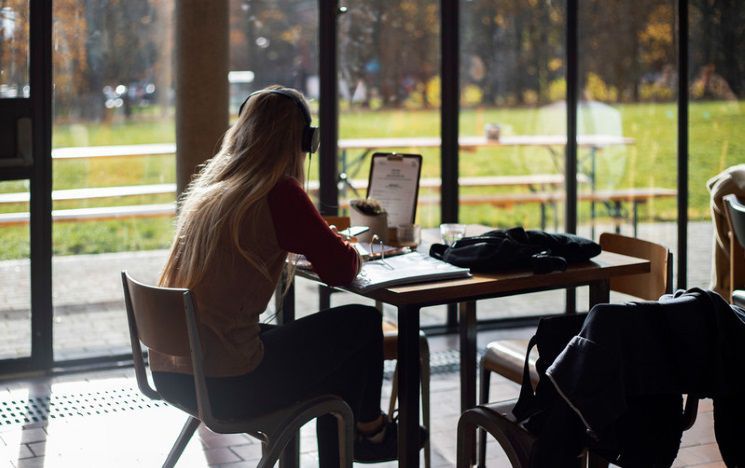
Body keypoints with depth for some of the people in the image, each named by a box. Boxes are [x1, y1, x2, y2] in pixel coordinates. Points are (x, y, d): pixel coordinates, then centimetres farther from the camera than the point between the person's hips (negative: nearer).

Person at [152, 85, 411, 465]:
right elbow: (341, 269, -6)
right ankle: (369, 429, 34)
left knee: (324, 338, 27)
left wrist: (330, 242, 26)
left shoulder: (206, 189, 10)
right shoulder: (280, 194, -12)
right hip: (224, 384, -8)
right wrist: (350, 249, 17)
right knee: (362, 324, 10)